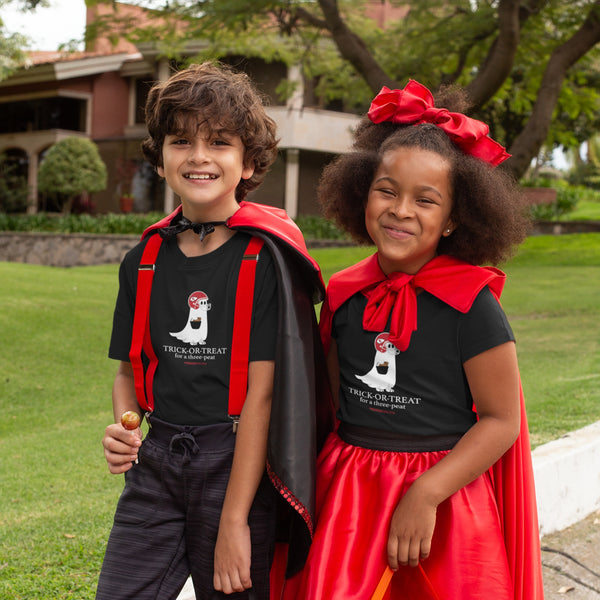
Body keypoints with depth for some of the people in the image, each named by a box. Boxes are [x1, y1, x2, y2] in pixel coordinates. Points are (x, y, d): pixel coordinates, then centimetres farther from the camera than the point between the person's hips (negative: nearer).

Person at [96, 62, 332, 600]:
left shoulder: (266, 256, -10)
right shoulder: (145, 260, 6)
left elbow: (262, 389, -14)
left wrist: (234, 521, -16)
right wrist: (123, 426, -7)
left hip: (241, 462, -4)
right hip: (156, 462, 4)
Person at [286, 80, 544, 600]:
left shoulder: (471, 304, -12)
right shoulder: (344, 295, 1)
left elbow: (501, 419, -11)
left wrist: (425, 496, -18)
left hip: (443, 496, -3)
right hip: (347, 495, 4)